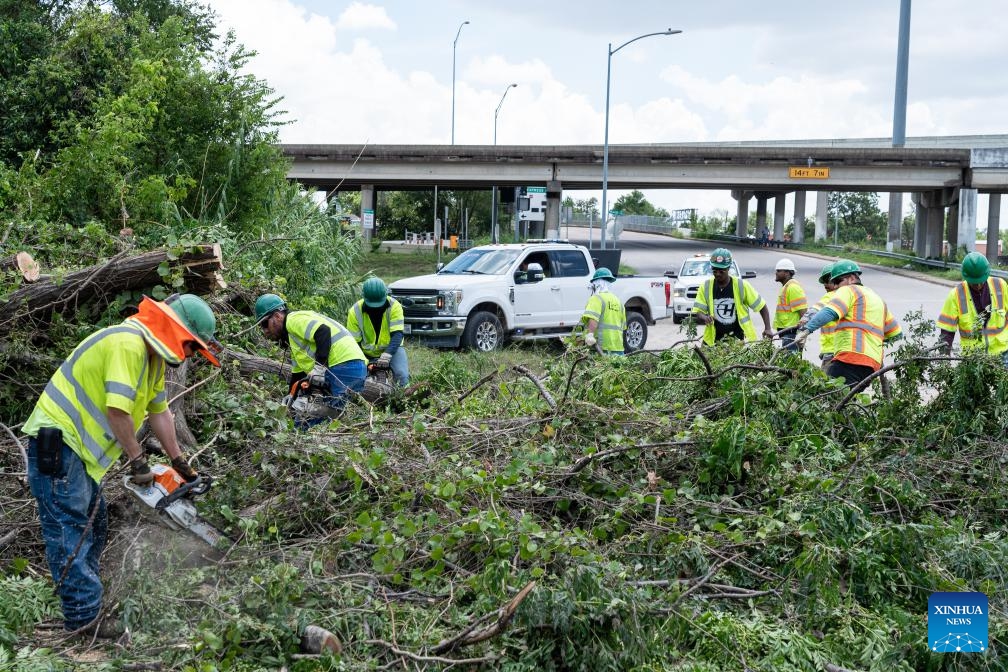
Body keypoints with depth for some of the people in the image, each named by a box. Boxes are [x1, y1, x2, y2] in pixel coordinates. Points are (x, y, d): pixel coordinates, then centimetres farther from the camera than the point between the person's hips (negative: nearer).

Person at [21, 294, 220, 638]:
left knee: (93, 525, 15)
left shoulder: (154, 356, 11)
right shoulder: (128, 343, -22)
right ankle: (84, 616, -9)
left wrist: (180, 463, 19)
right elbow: (117, 410, -26)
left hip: (78, 446, 11)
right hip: (56, 441, -11)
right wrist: (139, 462, -16)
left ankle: (84, 600, 24)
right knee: (70, 529, -10)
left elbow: (159, 411, 17)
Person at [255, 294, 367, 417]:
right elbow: (297, 374, 32)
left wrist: (320, 367, -22)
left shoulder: (294, 319, -2)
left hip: (343, 367, -11)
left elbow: (323, 332, -20)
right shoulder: (293, 338, 30)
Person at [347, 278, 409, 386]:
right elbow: (354, 342, -7)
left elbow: (397, 334, -23)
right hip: (366, 354, 2)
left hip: (391, 349, -1)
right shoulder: (355, 312, -12)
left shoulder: (394, 306, -15)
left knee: (402, 376, -26)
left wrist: (387, 354, -39)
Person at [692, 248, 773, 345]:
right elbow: (697, 313, -1)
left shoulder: (741, 286, -4)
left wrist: (767, 329, -8)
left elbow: (762, 306, 2)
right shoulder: (705, 287, 0)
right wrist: (704, 318, -24)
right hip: (714, 341, 2)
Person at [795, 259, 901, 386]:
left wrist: (806, 330, -24)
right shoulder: (879, 299, 32)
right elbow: (896, 333, 36)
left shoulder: (848, 291, 7)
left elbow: (829, 312, -14)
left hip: (851, 357, -9)